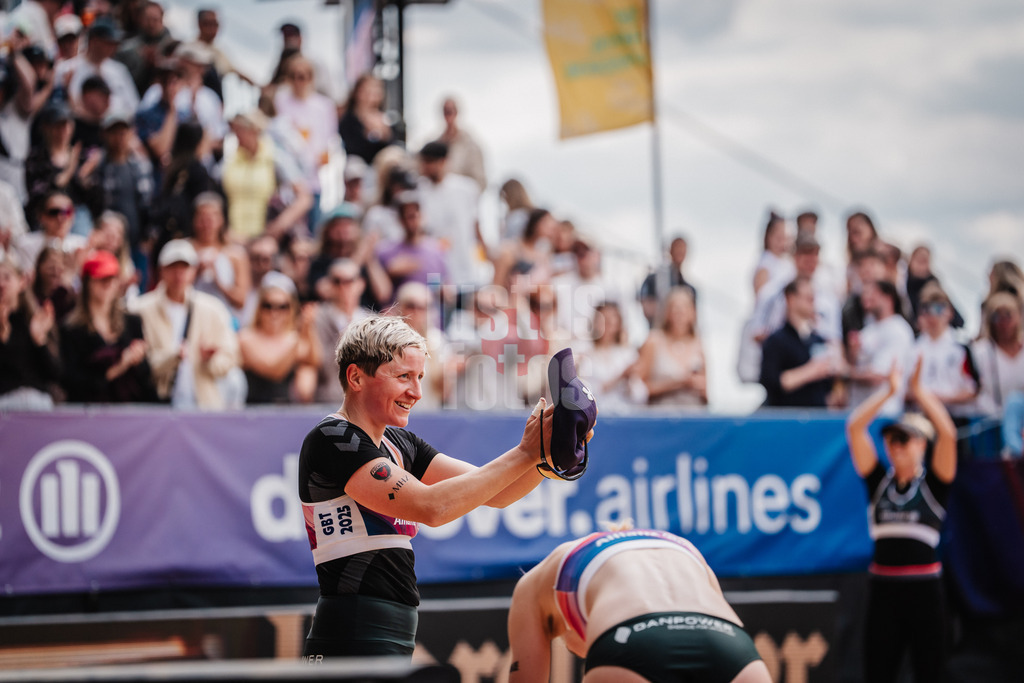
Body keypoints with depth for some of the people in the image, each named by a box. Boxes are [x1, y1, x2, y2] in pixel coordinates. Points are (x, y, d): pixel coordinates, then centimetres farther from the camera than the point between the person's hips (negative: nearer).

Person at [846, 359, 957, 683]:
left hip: (924, 587, -2)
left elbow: (948, 434, -12)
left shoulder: (933, 483, 2)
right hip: (883, 586, 2)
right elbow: (854, 428, 0)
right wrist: (889, 390, -5)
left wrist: (918, 391, -13)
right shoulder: (879, 481, 7)